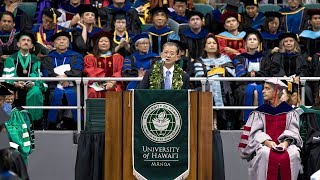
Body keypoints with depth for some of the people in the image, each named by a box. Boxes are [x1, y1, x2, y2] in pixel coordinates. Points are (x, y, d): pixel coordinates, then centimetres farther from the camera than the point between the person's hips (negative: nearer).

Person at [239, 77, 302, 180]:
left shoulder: (289, 112, 10)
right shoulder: (259, 112, 11)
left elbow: (292, 131, 2)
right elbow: (255, 132, 2)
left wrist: (286, 142, -19)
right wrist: (267, 142, -18)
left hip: (284, 143, 0)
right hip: (264, 144, 0)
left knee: (293, 153, -33)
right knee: (265, 154, -35)